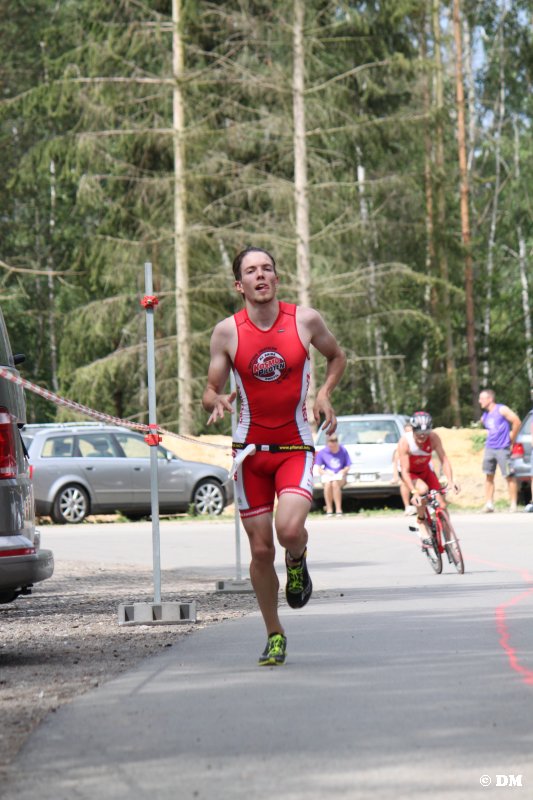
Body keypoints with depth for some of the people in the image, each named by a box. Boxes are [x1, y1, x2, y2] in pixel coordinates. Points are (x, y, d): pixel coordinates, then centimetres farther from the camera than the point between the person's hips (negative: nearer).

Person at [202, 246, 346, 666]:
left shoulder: (306, 320, -2)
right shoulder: (227, 332, -3)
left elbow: (337, 356, 16)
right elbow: (210, 391, 4)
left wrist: (324, 393, -2)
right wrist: (218, 401, -20)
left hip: (296, 447, -1)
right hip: (251, 449, 1)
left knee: (290, 530, -25)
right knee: (261, 548, 4)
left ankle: (298, 561, 13)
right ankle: (275, 635, 23)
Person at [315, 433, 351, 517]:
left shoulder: (343, 451, -1)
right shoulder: (322, 452, -2)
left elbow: (347, 466, 5)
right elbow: (319, 469, 2)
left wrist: (343, 471, -17)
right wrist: (327, 473, -17)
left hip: (339, 475, 0)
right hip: (327, 475, 0)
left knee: (335, 483, -36)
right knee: (328, 484, -35)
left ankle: (338, 509, -28)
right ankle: (329, 509, -24)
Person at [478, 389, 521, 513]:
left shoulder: (501, 410, -6)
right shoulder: (484, 417, 14)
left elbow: (517, 421, -11)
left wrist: (511, 439, -7)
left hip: (502, 448, -7)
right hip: (489, 447, 7)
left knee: (509, 477, -3)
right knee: (489, 476, 2)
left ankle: (513, 504, 2)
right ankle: (489, 503, 4)